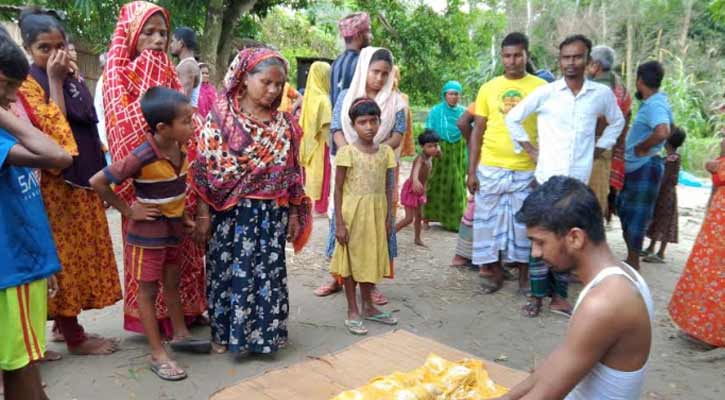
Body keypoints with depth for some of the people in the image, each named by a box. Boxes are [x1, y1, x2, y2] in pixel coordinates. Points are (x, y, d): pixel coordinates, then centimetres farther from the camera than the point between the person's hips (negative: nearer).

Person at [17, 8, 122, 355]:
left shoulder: (73, 80, 13)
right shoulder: (27, 85, -8)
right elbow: (52, 130, -22)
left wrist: (100, 173, 13)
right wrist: (55, 80, -18)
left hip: (83, 182, 7)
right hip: (56, 185, -7)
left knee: (81, 253, 13)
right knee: (64, 256, 0)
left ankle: (65, 324, 27)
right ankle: (74, 337, 11)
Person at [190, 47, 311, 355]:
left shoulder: (284, 123, 6)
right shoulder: (221, 117, -5)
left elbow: (292, 171, 9)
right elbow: (206, 167, -7)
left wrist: (294, 213, 7)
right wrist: (203, 213, -9)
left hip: (272, 213, 3)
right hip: (232, 211, -3)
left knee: (269, 274, 9)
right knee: (228, 271, 7)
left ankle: (263, 332, 25)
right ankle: (223, 333, 26)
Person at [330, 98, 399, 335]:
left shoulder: (386, 151, 3)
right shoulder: (347, 152, -10)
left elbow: (388, 188, 8)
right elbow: (338, 189, -8)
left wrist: (388, 218, 6)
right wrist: (339, 223, -12)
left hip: (376, 213, 4)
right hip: (353, 213, -4)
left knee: (370, 258, 15)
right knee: (351, 260, 6)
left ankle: (368, 306, 30)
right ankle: (352, 311, 18)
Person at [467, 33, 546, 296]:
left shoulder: (541, 87, 0)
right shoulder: (488, 88, 4)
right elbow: (477, 132, 6)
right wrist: (471, 170, 0)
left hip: (527, 170, -1)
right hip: (490, 168, 2)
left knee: (524, 222, 7)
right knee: (490, 220, 8)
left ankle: (524, 274, 24)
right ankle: (495, 271, 24)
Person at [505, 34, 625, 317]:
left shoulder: (602, 94, 3)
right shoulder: (545, 92, -2)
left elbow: (617, 122, 21)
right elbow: (512, 118, 7)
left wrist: (597, 150, 11)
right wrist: (530, 150, 3)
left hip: (579, 180, 2)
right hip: (547, 178, -2)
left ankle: (559, 296, 20)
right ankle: (537, 295, 13)